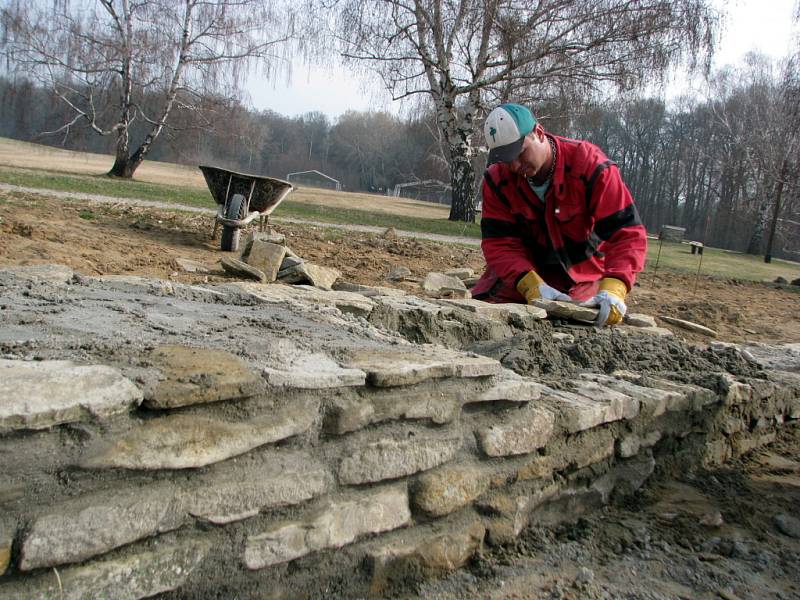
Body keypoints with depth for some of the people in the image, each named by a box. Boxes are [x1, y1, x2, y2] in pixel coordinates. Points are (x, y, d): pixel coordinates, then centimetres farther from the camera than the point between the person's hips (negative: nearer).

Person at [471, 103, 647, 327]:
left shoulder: (589, 164, -24)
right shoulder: (498, 179, -14)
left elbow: (627, 232, -28)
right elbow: (499, 242, -17)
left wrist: (612, 289, -44)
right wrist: (532, 285, -36)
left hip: (583, 275, -1)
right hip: (527, 269, 2)